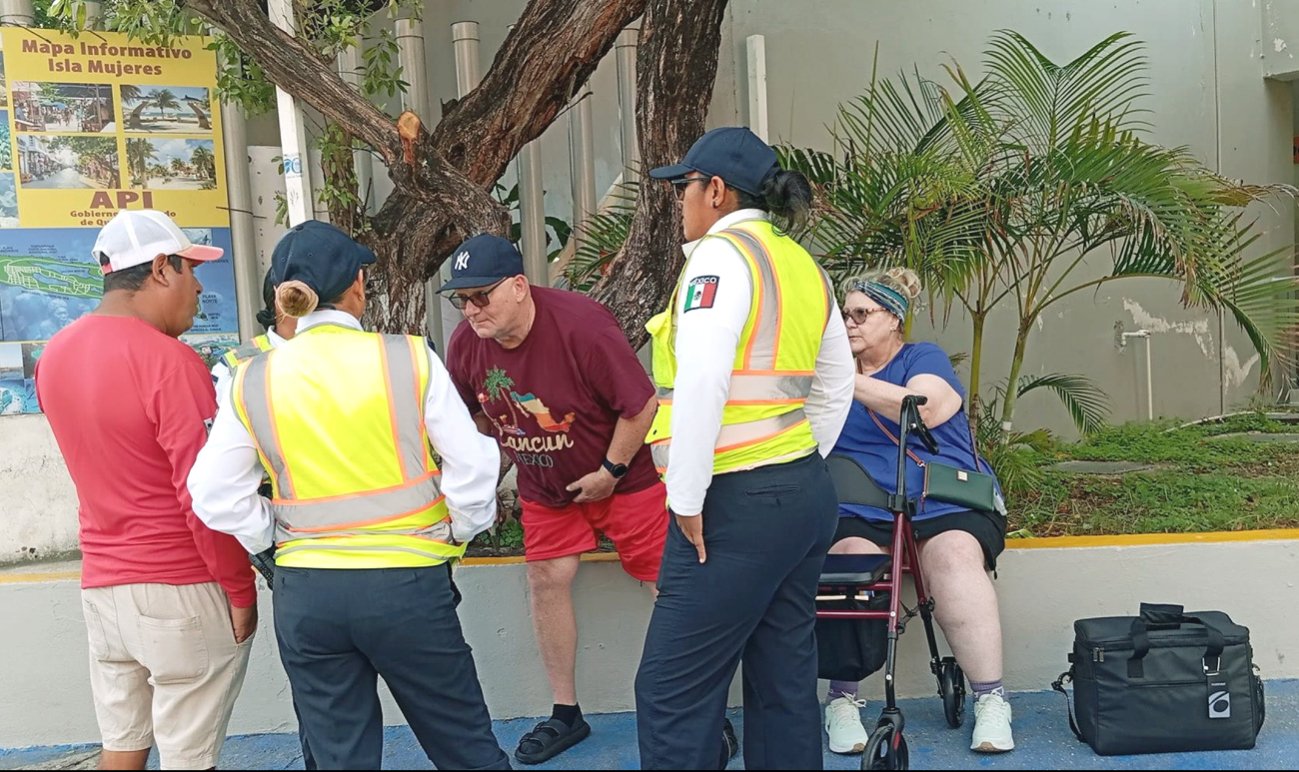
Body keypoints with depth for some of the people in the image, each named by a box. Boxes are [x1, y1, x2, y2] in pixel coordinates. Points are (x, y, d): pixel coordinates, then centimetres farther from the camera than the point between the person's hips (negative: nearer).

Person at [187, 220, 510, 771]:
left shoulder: (253, 383, -1)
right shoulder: (408, 358, -8)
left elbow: (216, 496, 0)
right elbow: (472, 467, -8)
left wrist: (275, 539, 11)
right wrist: (459, 532, 7)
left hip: (305, 595, 3)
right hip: (407, 584, -2)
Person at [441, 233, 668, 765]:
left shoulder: (581, 323, -29)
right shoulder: (464, 345, -11)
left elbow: (641, 403, -23)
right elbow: (476, 414, 10)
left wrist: (610, 471, -17)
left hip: (620, 476, -5)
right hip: (543, 486, 5)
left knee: (668, 581, -2)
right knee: (546, 579, 5)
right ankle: (566, 714, 20)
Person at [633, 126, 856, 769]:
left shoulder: (722, 255, -11)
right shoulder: (802, 263, 14)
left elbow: (701, 383, -22)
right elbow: (836, 387, 20)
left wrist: (686, 498, -16)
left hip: (738, 503, -9)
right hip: (807, 495, 9)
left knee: (673, 690, -2)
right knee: (786, 681, 15)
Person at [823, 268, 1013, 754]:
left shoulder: (924, 358, 11)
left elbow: (924, 410, -12)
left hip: (944, 502, -1)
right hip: (861, 512, 2)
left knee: (955, 554, -33)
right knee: (853, 559, -31)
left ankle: (991, 701, -22)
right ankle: (842, 701, -18)